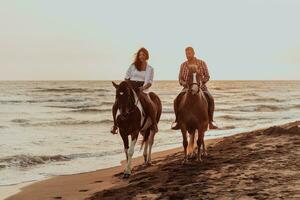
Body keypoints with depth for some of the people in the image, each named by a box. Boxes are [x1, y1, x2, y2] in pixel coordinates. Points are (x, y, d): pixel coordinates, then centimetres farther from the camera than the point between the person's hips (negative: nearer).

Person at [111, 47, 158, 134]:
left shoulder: (150, 69, 9)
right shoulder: (133, 66, 13)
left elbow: (149, 82, -1)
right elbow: (126, 78, 15)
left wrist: (143, 88, -19)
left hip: (142, 91, -2)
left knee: (150, 105, -30)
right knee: (116, 104, -18)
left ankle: (154, 124, -10)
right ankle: (115, 124, -2)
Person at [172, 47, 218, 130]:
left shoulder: (201, 63, 1)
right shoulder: (183, 65, 5)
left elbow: (207, 76, 4)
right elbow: (180, 79, 10)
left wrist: (202, 81, -15)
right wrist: (184, 83, -12)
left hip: (201, 87, -1)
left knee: (210, 99, -31)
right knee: (177, 100, -26)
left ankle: (210, 122, -23)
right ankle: (178, 121, -12)